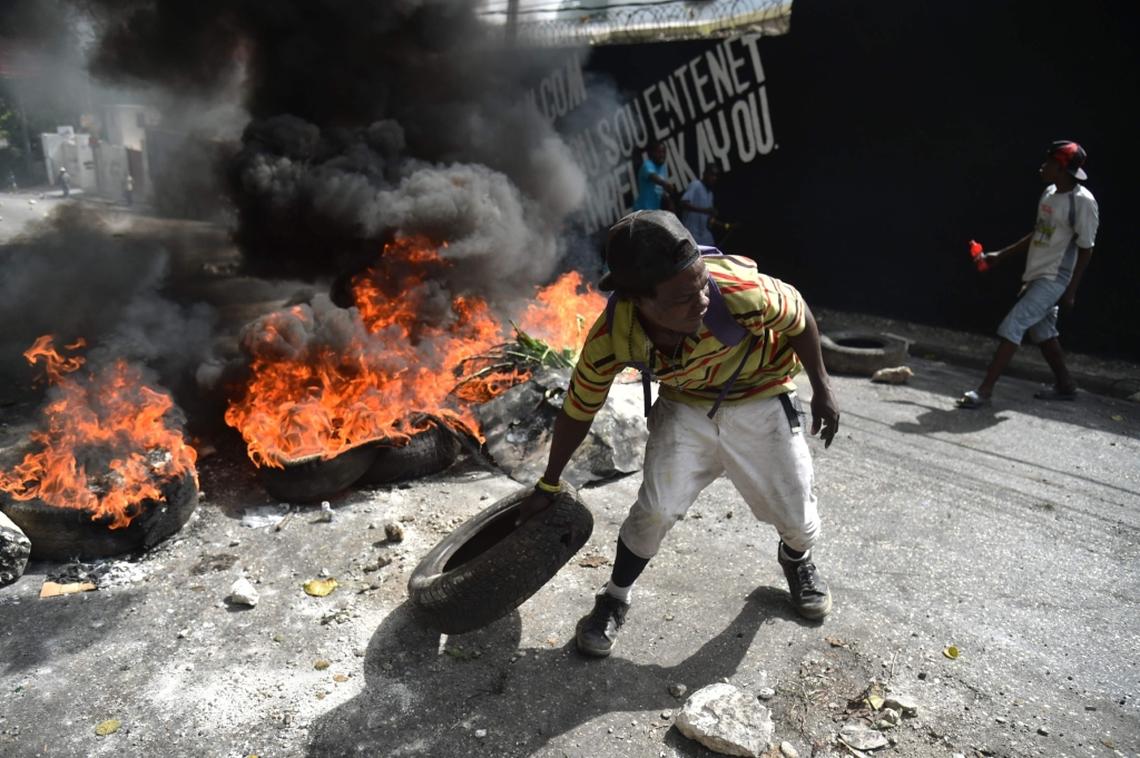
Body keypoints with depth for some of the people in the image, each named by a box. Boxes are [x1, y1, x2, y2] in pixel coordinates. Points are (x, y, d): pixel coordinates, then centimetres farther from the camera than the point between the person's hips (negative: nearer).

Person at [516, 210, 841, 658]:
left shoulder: (741, 292, -40)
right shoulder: (610, 340, -31)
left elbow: (798, 317, -16)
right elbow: (577, 412, -13)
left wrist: (822, 389, -4)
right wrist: (548, 486, 0)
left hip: (760, 399, 0)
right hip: (686, 406, 0)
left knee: (794, 512, 7)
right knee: (656, 508, -12)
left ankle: (797, 560, 45)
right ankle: (615, 598, 16)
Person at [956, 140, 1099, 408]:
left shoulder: (1082, 201, -15)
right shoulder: (1049, 193, 9)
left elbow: (1085, 249, -13)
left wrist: (1071, 290, -14)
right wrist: (1001, 255, 18)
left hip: (1054, 279, -9)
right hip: (1035, 275, 9)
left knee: (1012, 326, -16)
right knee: (1042, 332, 18)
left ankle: (984, 391, -17)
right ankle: (1065, 386, 35)